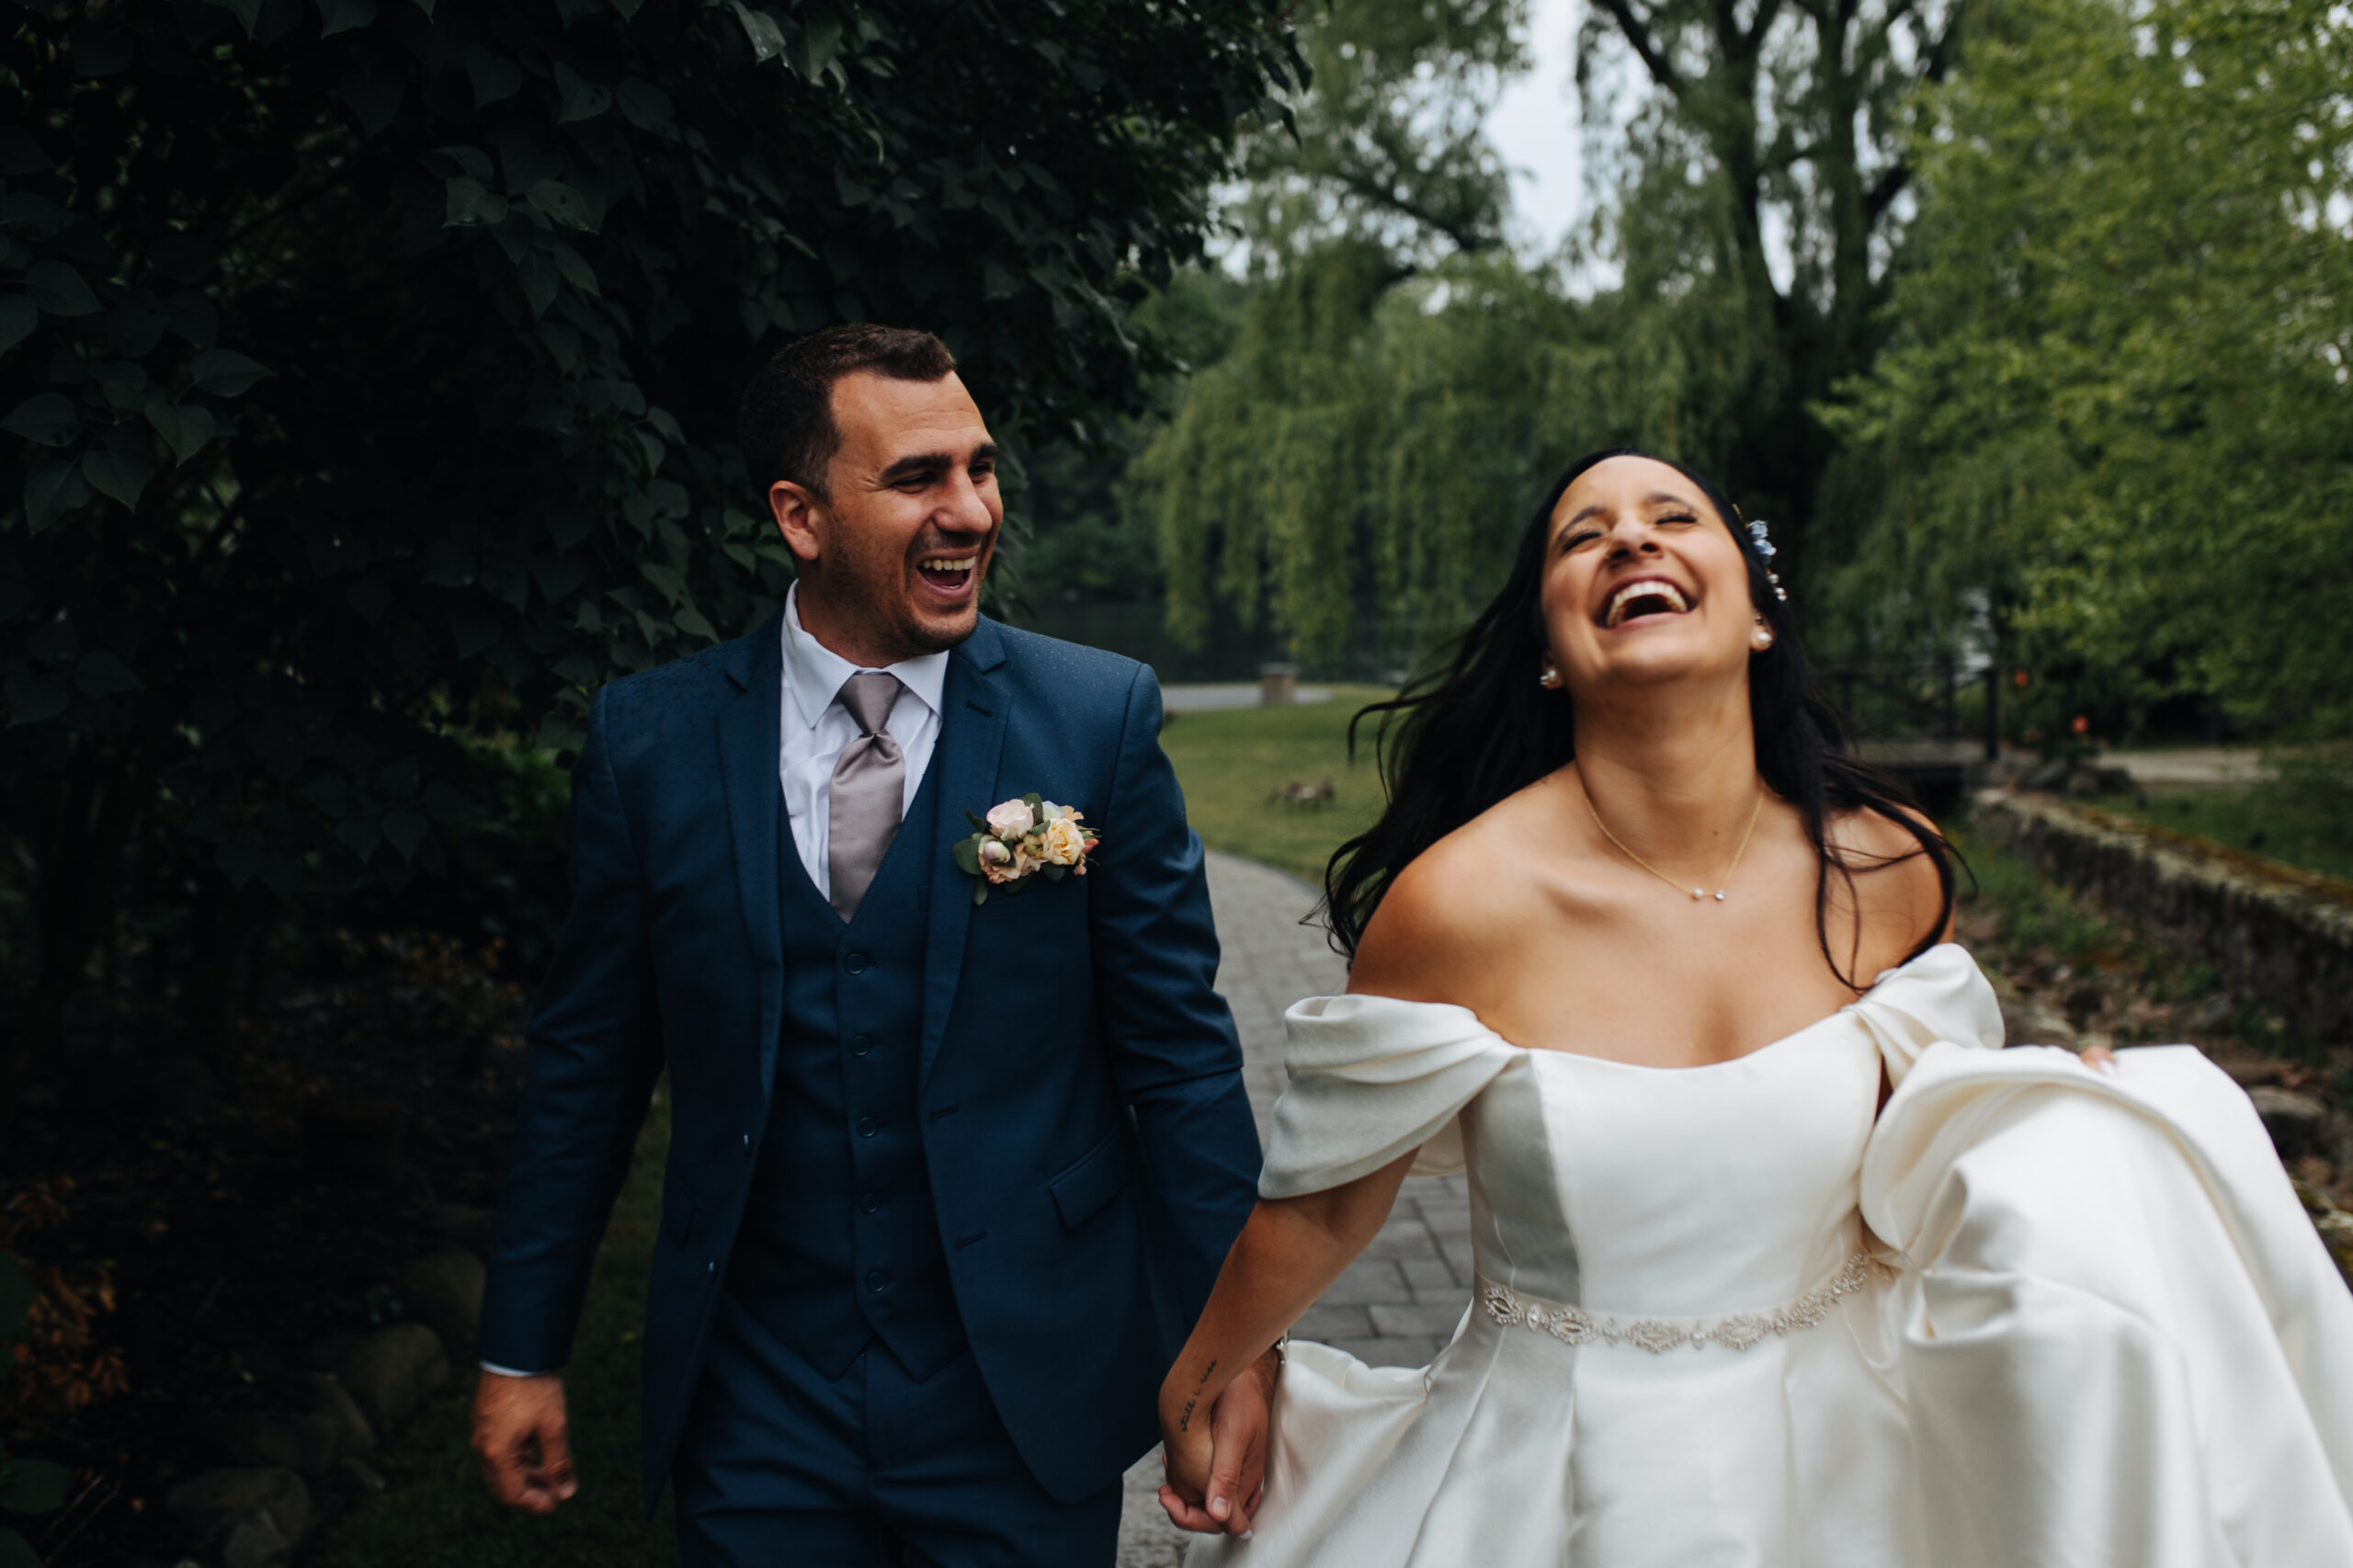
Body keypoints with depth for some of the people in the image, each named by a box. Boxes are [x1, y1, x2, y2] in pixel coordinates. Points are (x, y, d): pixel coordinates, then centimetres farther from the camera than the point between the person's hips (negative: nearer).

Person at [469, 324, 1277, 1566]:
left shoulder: (1100, 718, -6)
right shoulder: (648, 740, -3)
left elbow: (1179, 1054, -3)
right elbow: (587, 1065, 4)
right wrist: (520, 1352, 8)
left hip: (1026, 1401, 0)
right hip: (755, 1416, 1)